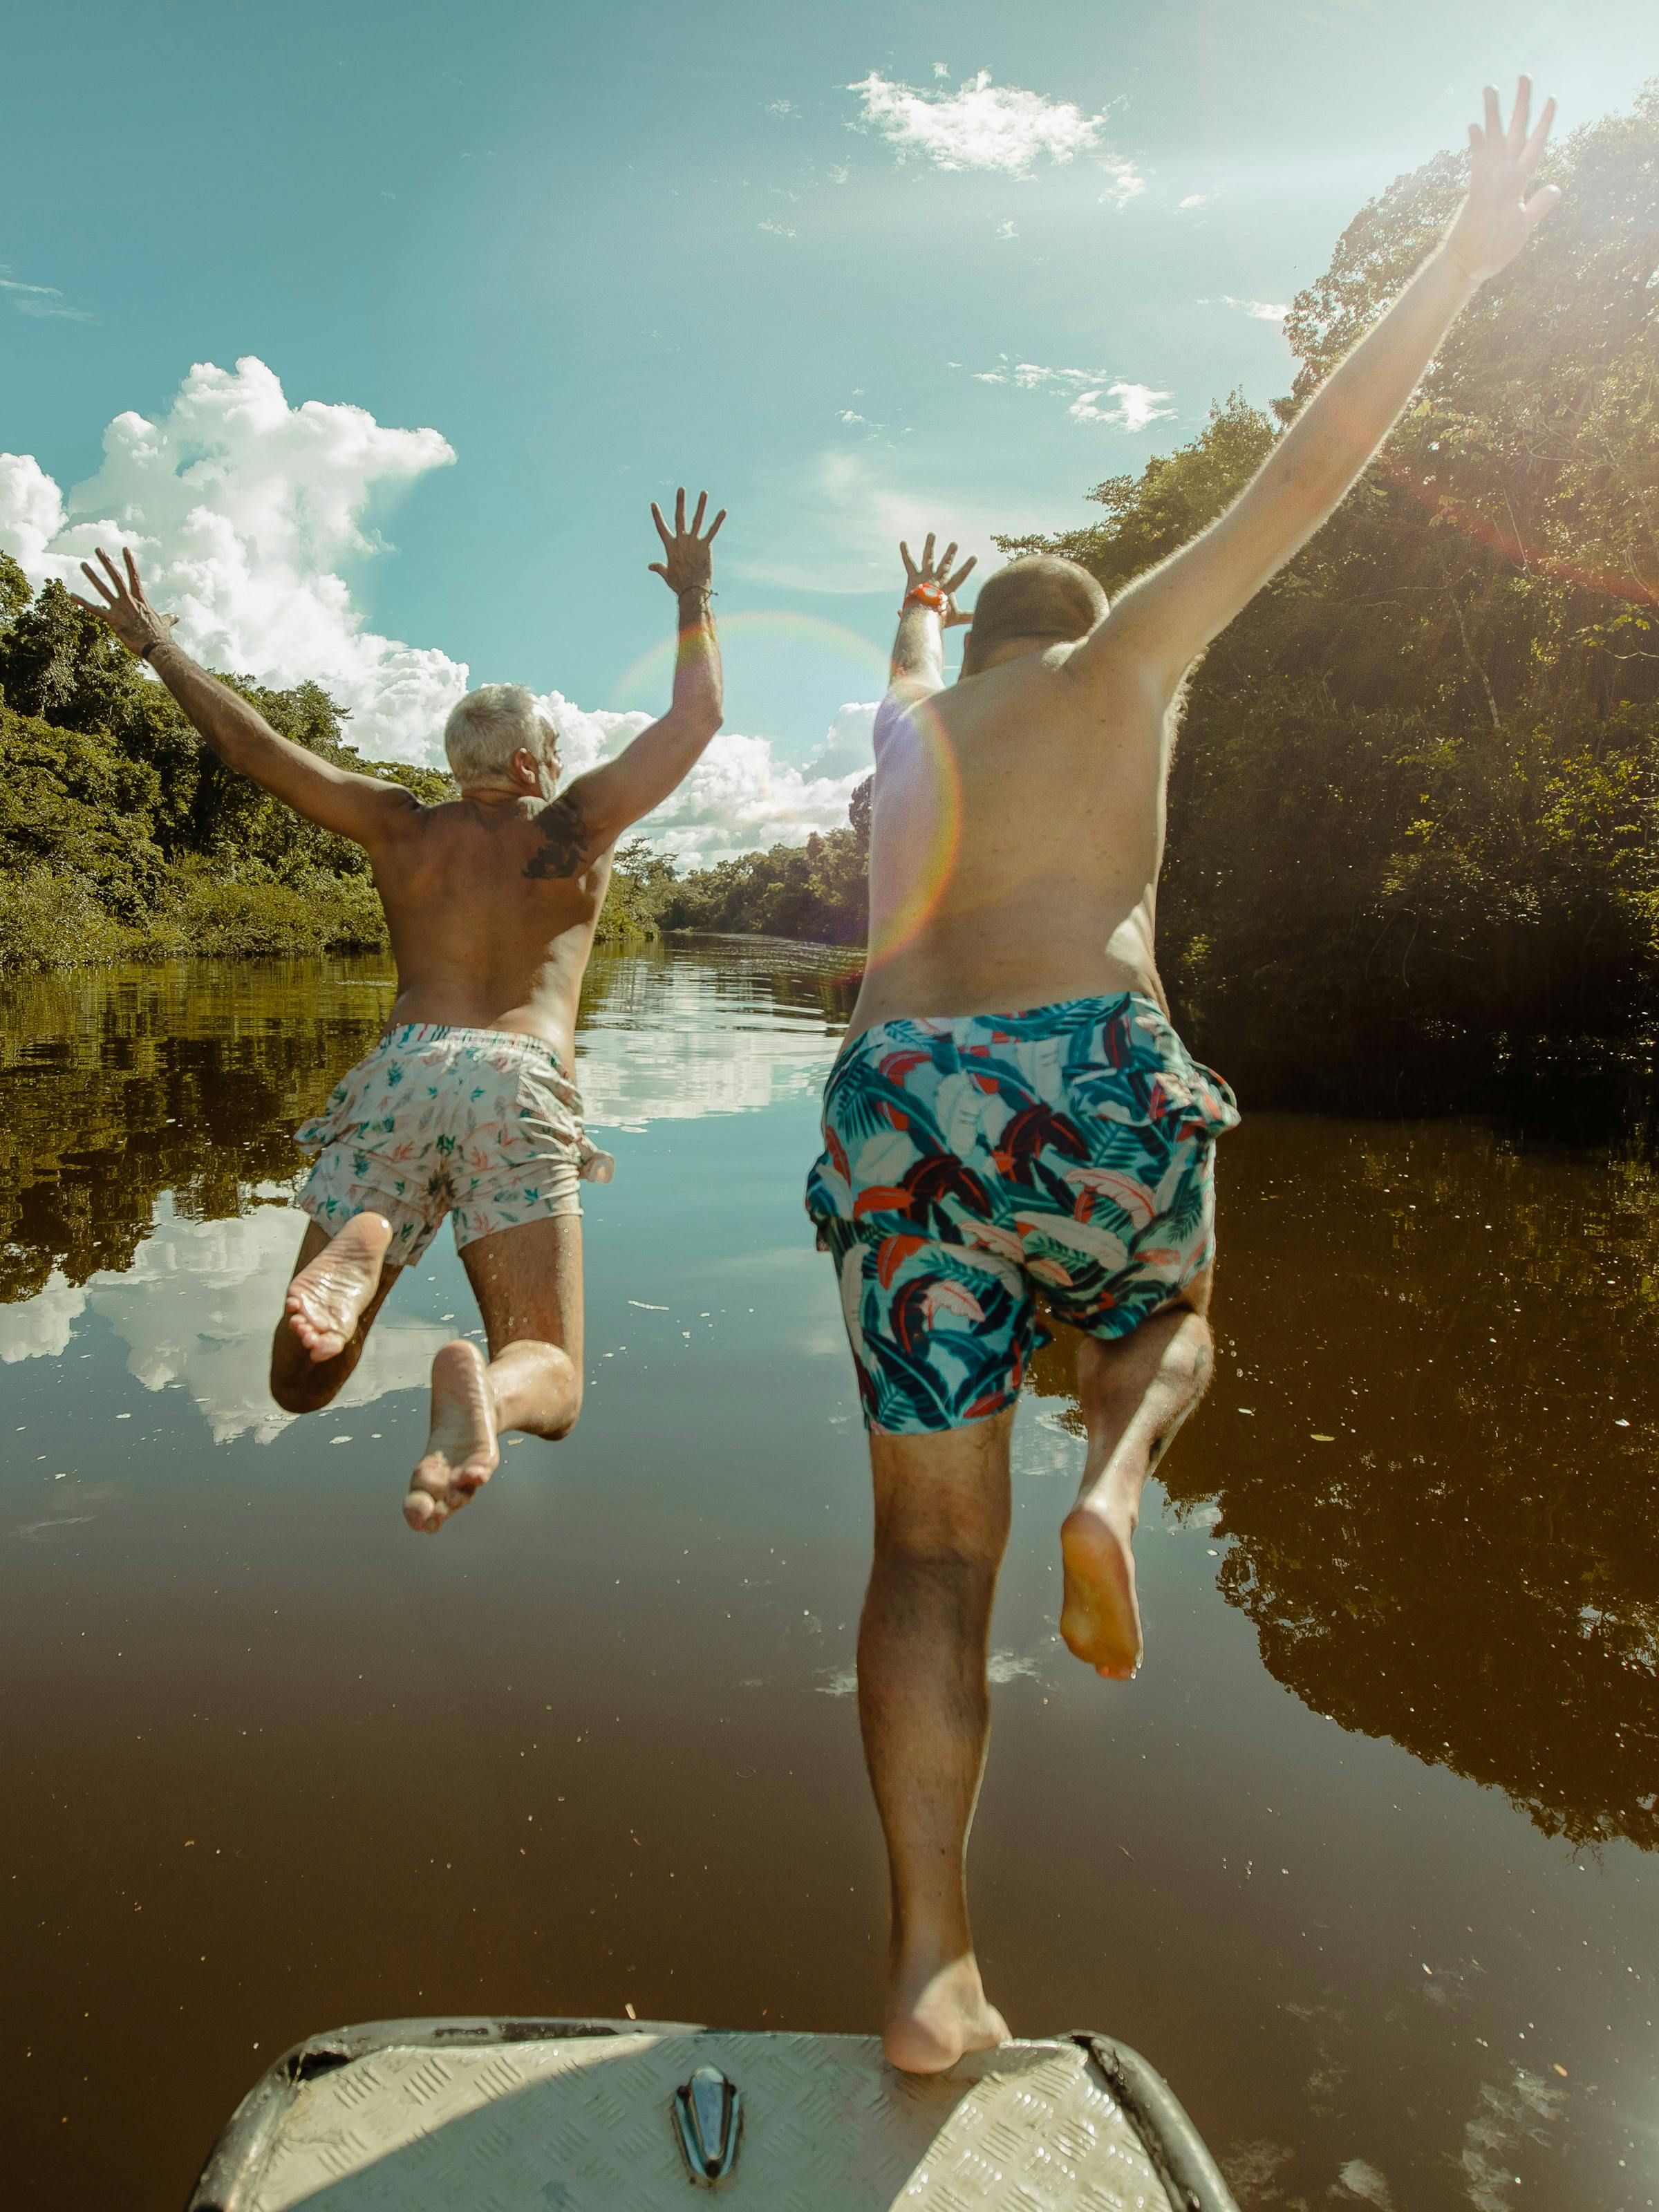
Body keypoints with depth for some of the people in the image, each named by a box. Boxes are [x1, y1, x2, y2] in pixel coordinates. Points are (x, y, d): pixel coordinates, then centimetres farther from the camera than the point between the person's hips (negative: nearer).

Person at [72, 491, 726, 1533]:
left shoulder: (403, 827, 22)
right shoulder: (579, 821, 17)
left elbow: (251, 741, 26)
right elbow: (699, 713, 25)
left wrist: (158, 646, 41)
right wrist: (695, 598, 38)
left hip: (400, 1068, 2)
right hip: (521, 1085, -2)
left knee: (299, 1386, 8)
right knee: (550, 1383, 0)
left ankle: (354, 1252, -27)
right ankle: (478, 1387, -39)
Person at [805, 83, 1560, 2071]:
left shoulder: (912, 717, 25)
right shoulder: (1123, 656, 16)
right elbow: (1307, 472, 16)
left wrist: (908, 629, 70)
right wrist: (1464, 259, 25)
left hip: (895, 1111, 3)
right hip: (1093, 1090, -3)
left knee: (932, 1545, 8)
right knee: (1170, 1331, 31)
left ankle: (929, 1965, 4)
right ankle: (1109, 1490, -4)